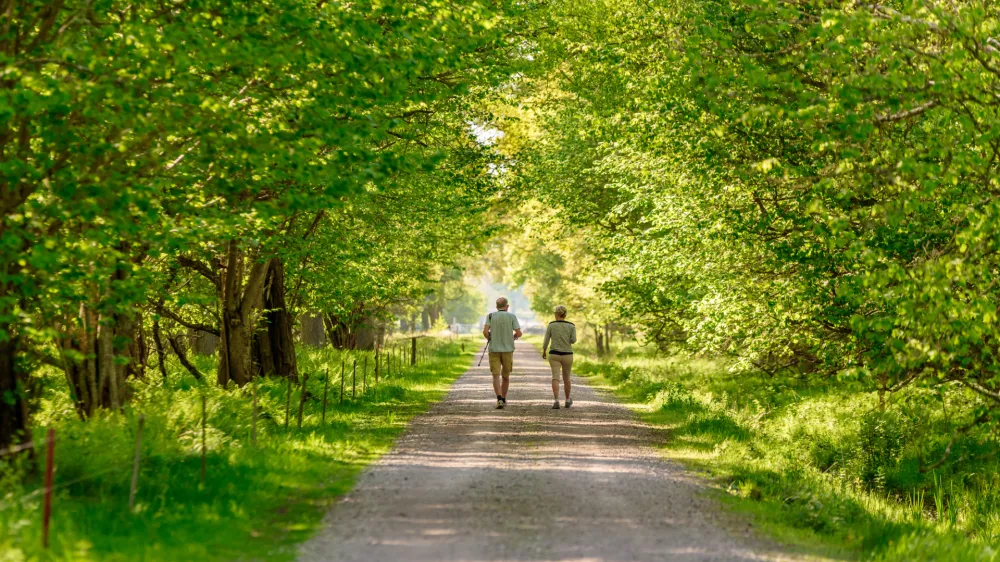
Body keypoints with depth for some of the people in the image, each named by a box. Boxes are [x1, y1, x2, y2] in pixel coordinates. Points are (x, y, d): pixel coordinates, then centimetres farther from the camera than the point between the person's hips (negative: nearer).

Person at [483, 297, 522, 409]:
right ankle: (503, 399, 26)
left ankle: (499, 400, -23)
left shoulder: (491, 316, 1)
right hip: (508, 349, 0)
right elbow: (518, 333, -7)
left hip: (494, 350, 0)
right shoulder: (512, 316, -1)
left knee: (496, 376, -4)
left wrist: (489, 339, 11)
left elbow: (485, 331, -11)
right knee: (506, 376, 16)